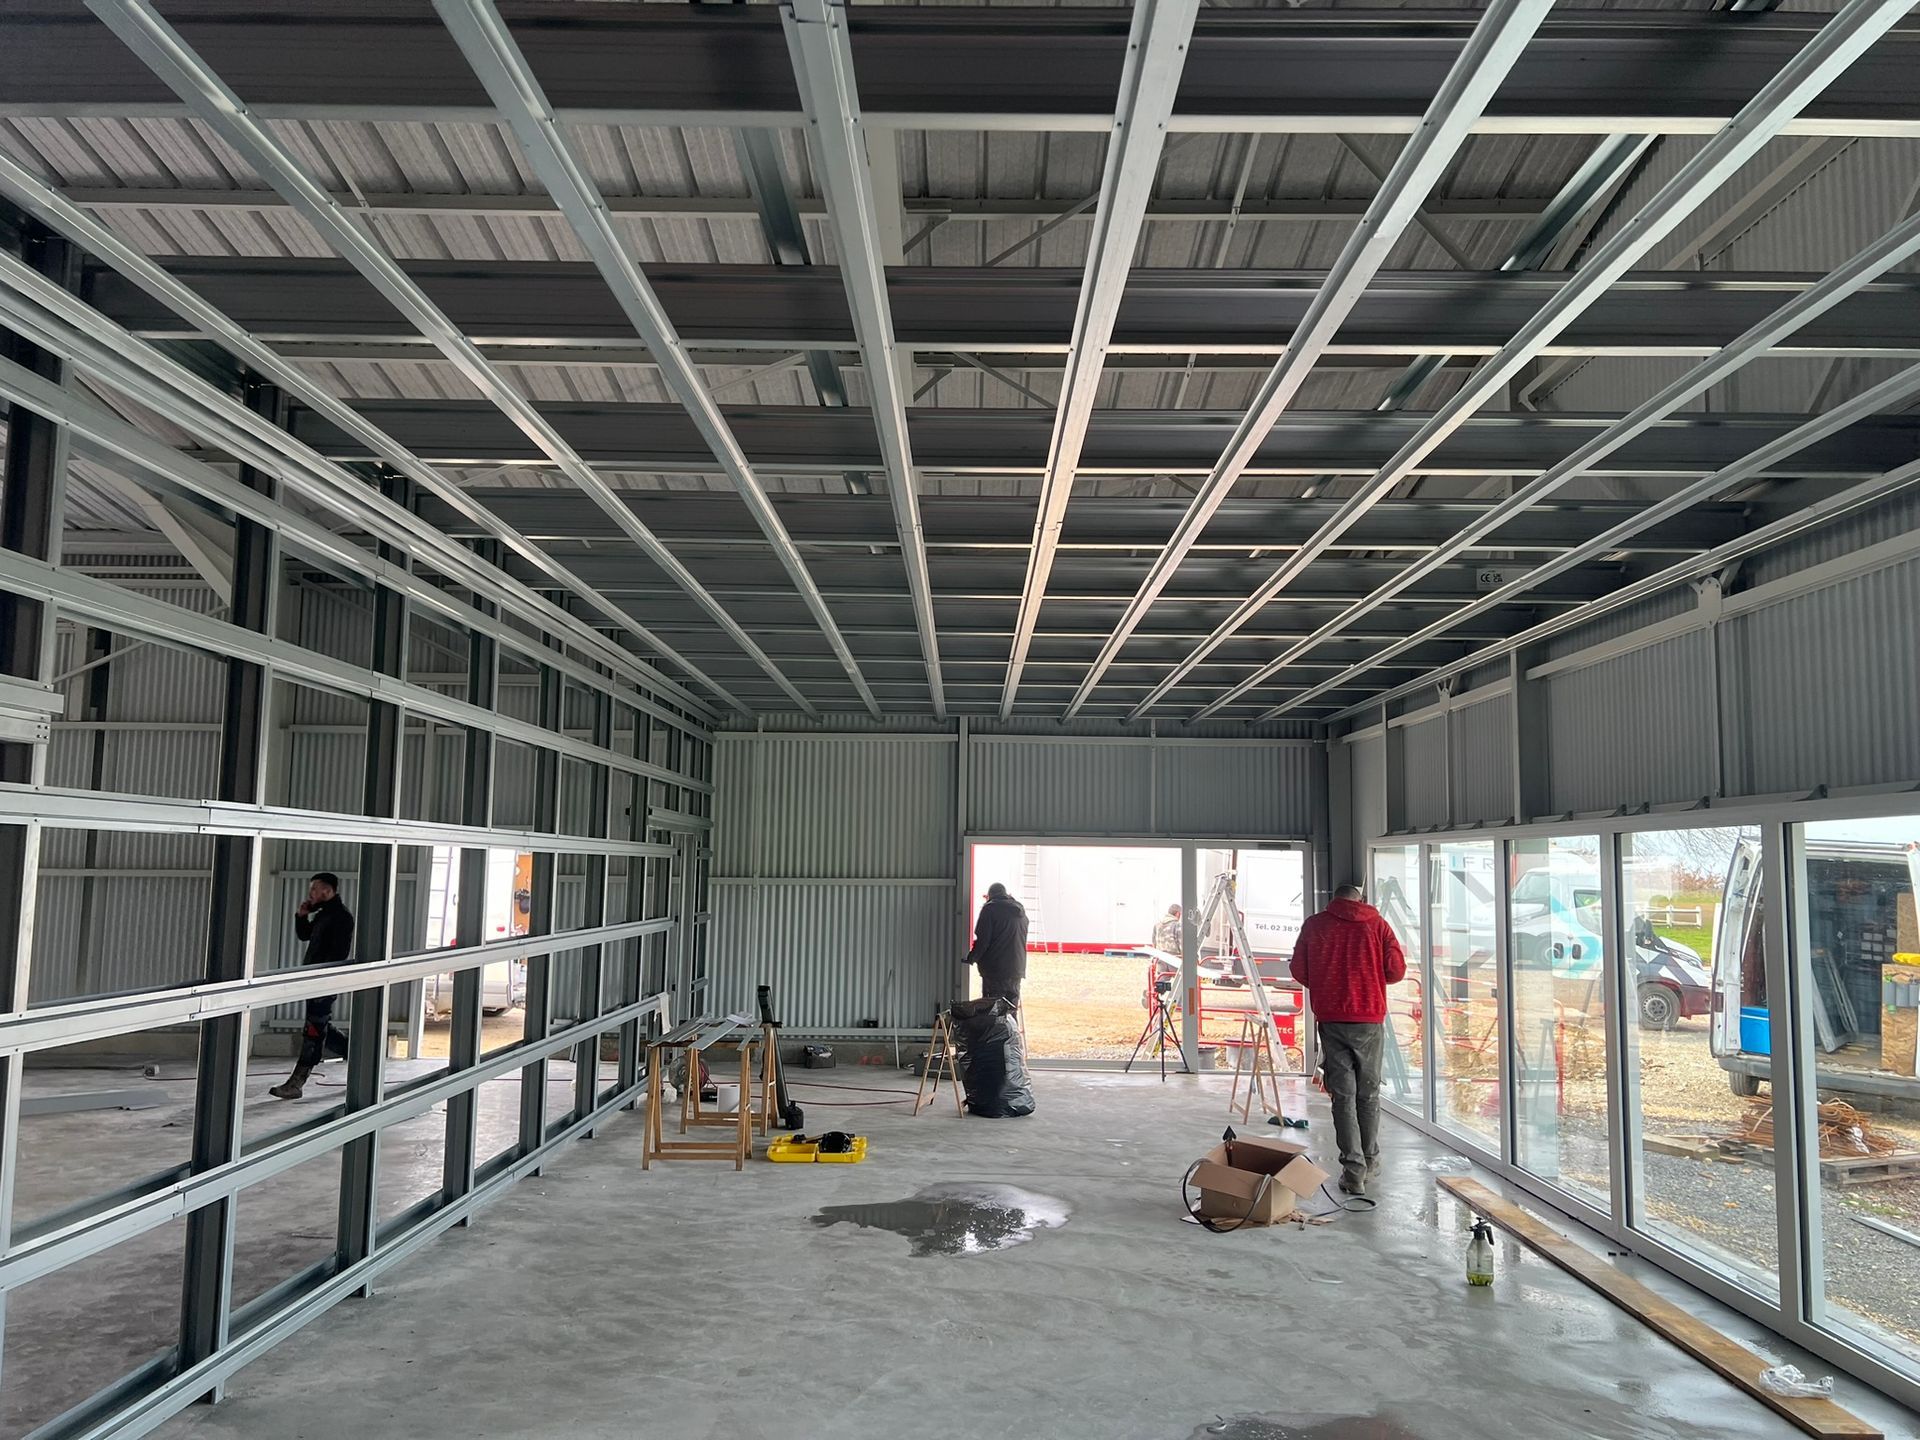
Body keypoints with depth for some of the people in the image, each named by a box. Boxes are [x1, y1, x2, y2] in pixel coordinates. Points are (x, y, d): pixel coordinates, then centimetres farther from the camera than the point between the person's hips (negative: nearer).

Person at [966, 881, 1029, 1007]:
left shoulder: (990, 908, -8)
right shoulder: (1020, 909, 12)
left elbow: (983, 939, -12)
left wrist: (971, 958, 0)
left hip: (994, 969, -6)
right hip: (1017, 967, 6)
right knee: (1012, 1007, 11)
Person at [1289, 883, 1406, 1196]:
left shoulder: (1314, 925, 3)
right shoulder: (1377, 925, 3)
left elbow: (1299, 971, 3)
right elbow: (1397, 971, 0)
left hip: (1330, 1020, 0)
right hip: (1370, 1020, 0)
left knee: (1343, 1095, 3)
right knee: (1369, 1093, 15)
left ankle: (1354, 1169, -3)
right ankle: (1370, 1161, 26)